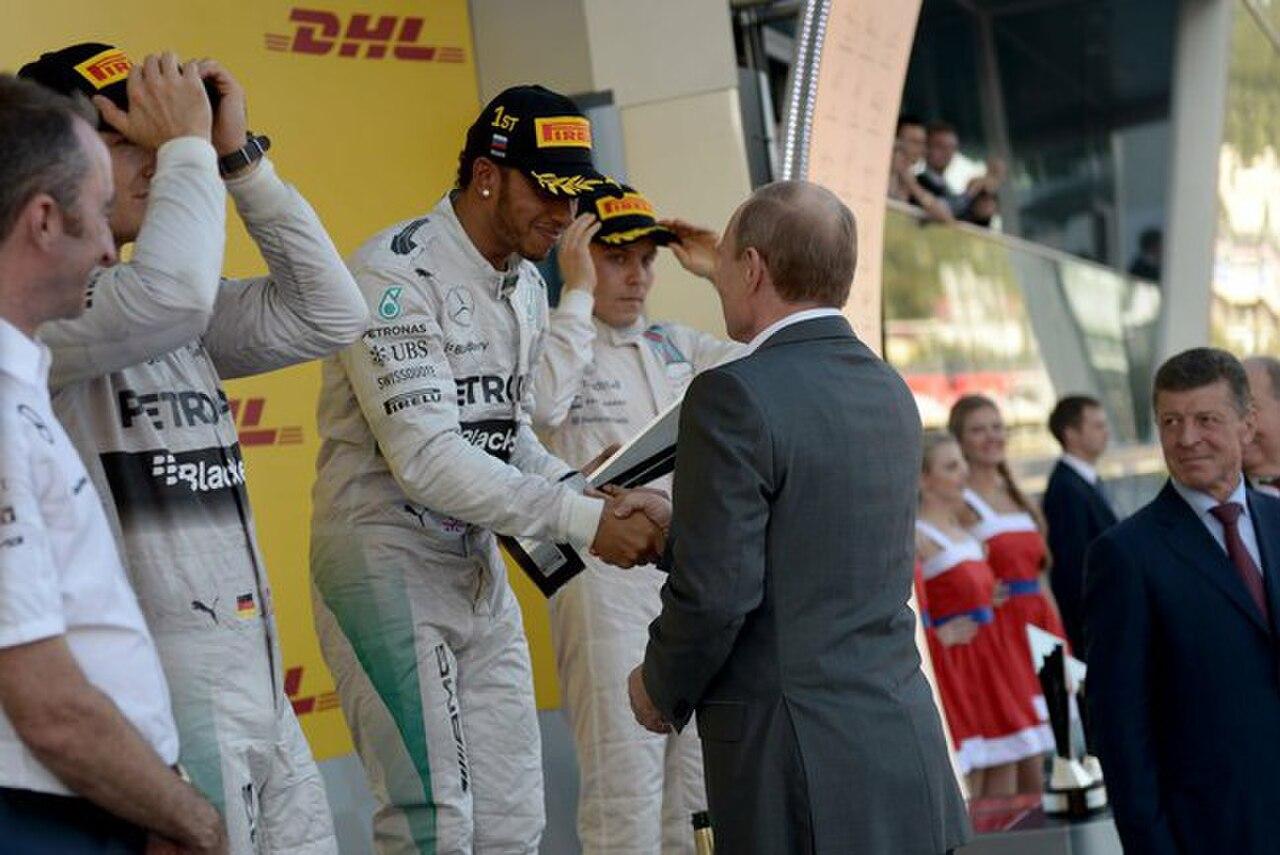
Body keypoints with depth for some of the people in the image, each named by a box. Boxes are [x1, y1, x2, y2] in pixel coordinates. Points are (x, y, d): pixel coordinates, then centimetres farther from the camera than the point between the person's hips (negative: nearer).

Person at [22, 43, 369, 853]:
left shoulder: (179, 313, 15)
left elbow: (328, 315, 11)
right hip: (149, 685, -9)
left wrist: (238, 155, 6)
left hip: (257, 669, 9)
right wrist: (188, 146, -13)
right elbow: (169, 295, -29)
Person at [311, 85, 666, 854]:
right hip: (386, 560, -8)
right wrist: (579, 521, -27)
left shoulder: (527, 286, 9)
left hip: (479, 565, 9)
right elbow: (426, 460, -26)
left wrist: (598, 498, -4)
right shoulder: (397, 272, -19)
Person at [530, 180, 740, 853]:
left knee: (698, 767, 12)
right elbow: (543, 404, -24)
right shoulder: (550, 339, -3)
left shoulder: (674, 344, 16)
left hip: (692, 566, 7)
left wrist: (723, 277, 6)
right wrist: (578, 295, -17)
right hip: (605, 575, -6)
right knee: (623, 774, -5)